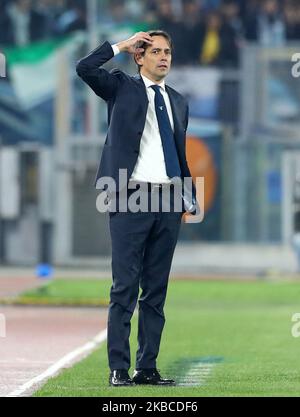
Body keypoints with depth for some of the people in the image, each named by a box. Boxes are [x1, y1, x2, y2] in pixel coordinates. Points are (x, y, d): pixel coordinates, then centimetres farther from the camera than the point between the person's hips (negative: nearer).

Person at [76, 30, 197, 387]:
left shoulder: (178, 102, 19)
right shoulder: (122, 87, 6)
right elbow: (85, 67, -11)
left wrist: (189, 199, 14)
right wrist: (122, 45, -3)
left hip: (168, 201, 5)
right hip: (131, 197, -5)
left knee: (156, 290, 7)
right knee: (125, 288, -6)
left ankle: (147, 368, 11)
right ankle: (119, 369, -5)